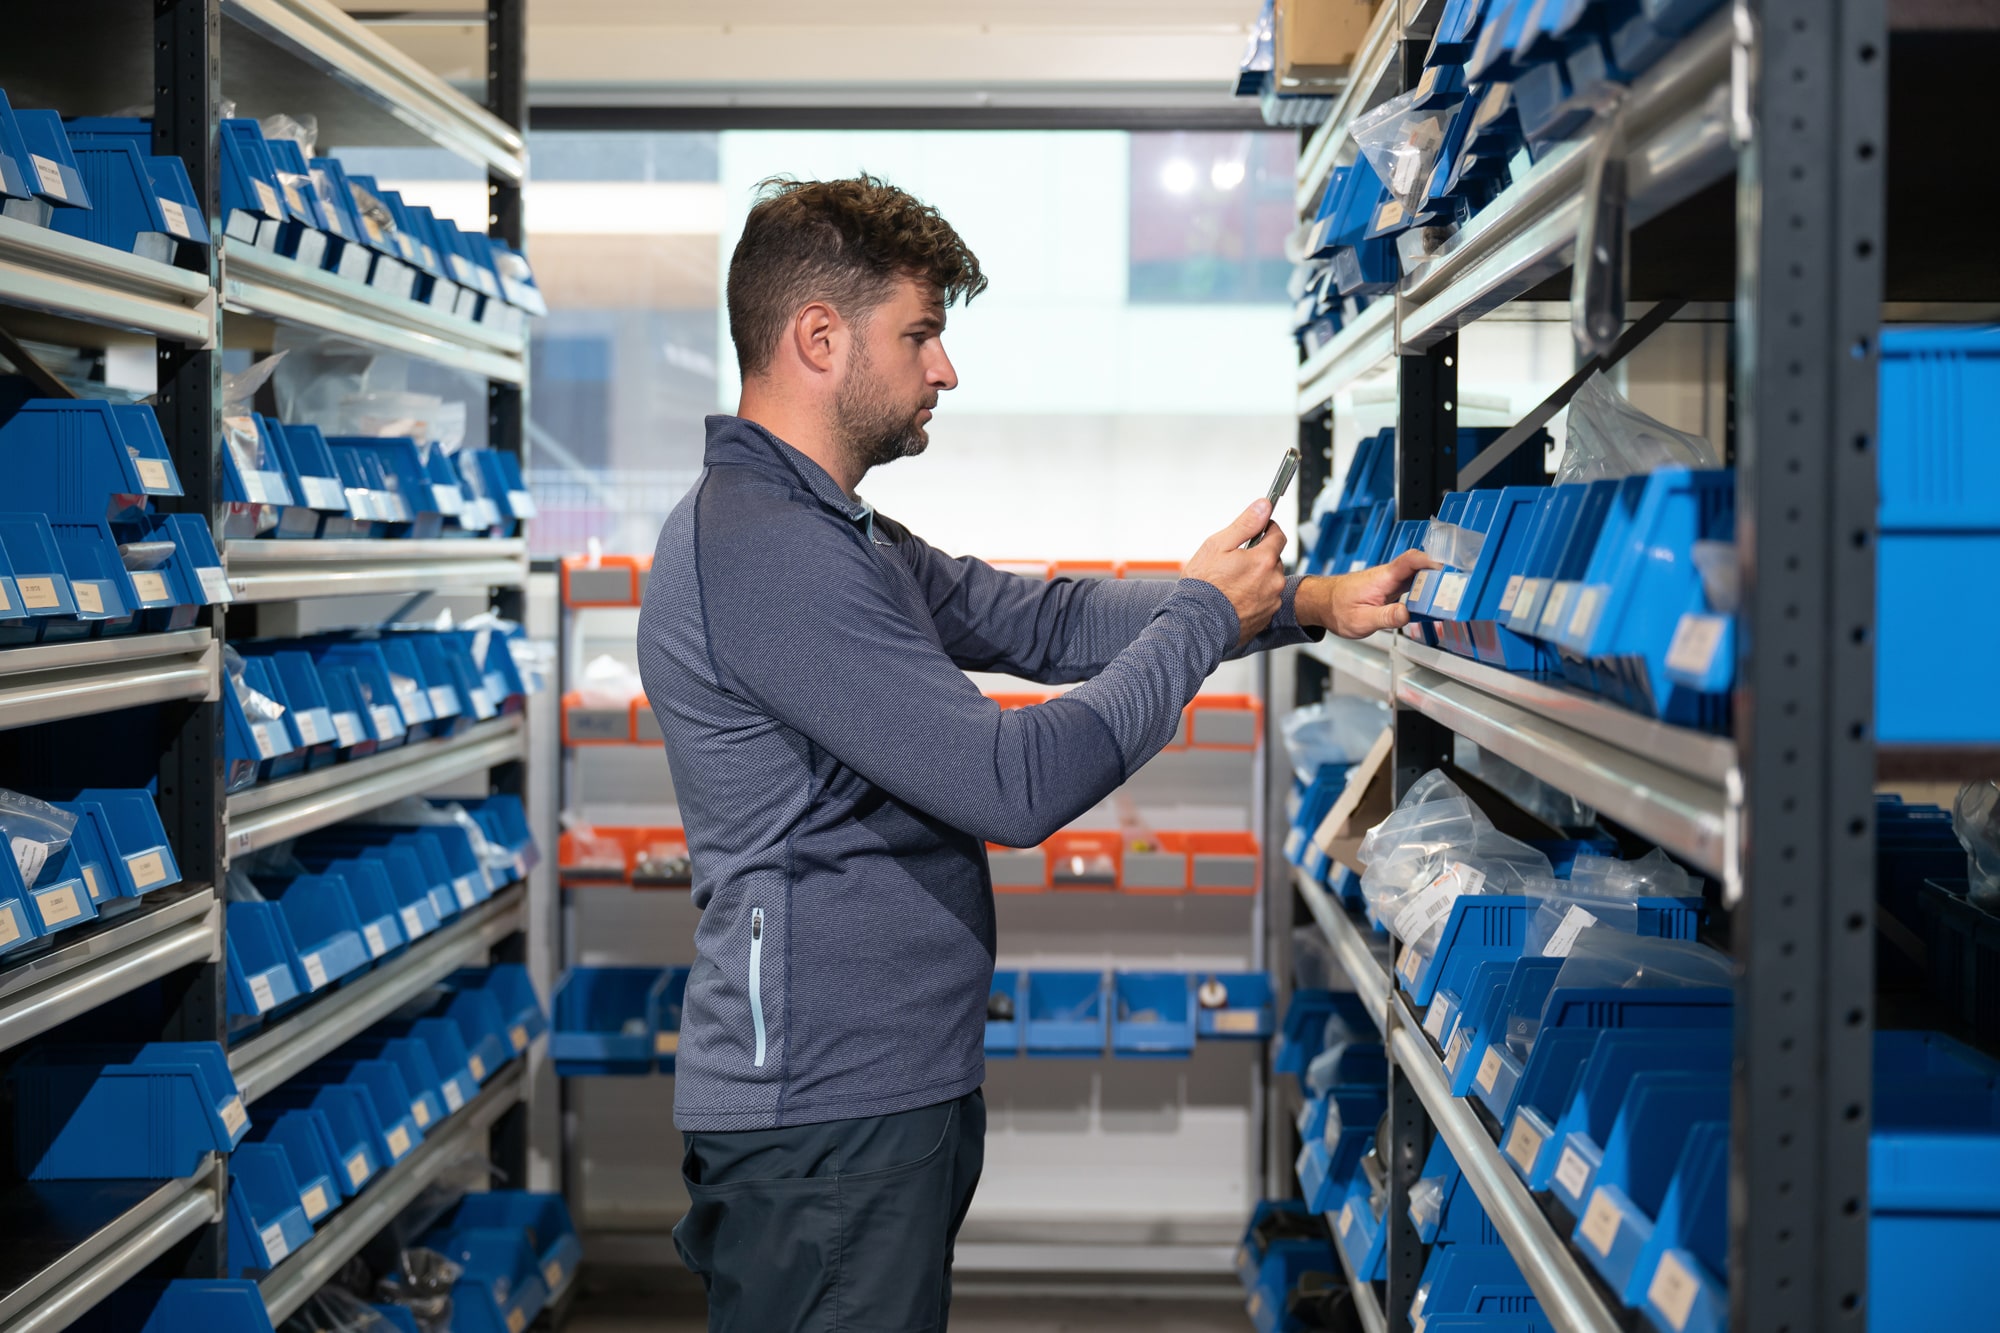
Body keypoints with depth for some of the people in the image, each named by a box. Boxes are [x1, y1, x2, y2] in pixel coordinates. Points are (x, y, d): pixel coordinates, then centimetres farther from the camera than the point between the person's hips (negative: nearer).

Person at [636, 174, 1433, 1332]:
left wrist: (1306, 605, 8)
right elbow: (1014, 783, -23)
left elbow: (1041, 619, 14)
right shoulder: (758, 550, -20)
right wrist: (1204, 614, -10)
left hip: (889, 1090, 10)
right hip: (823, 1116, -10)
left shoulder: (833, 534, 15)